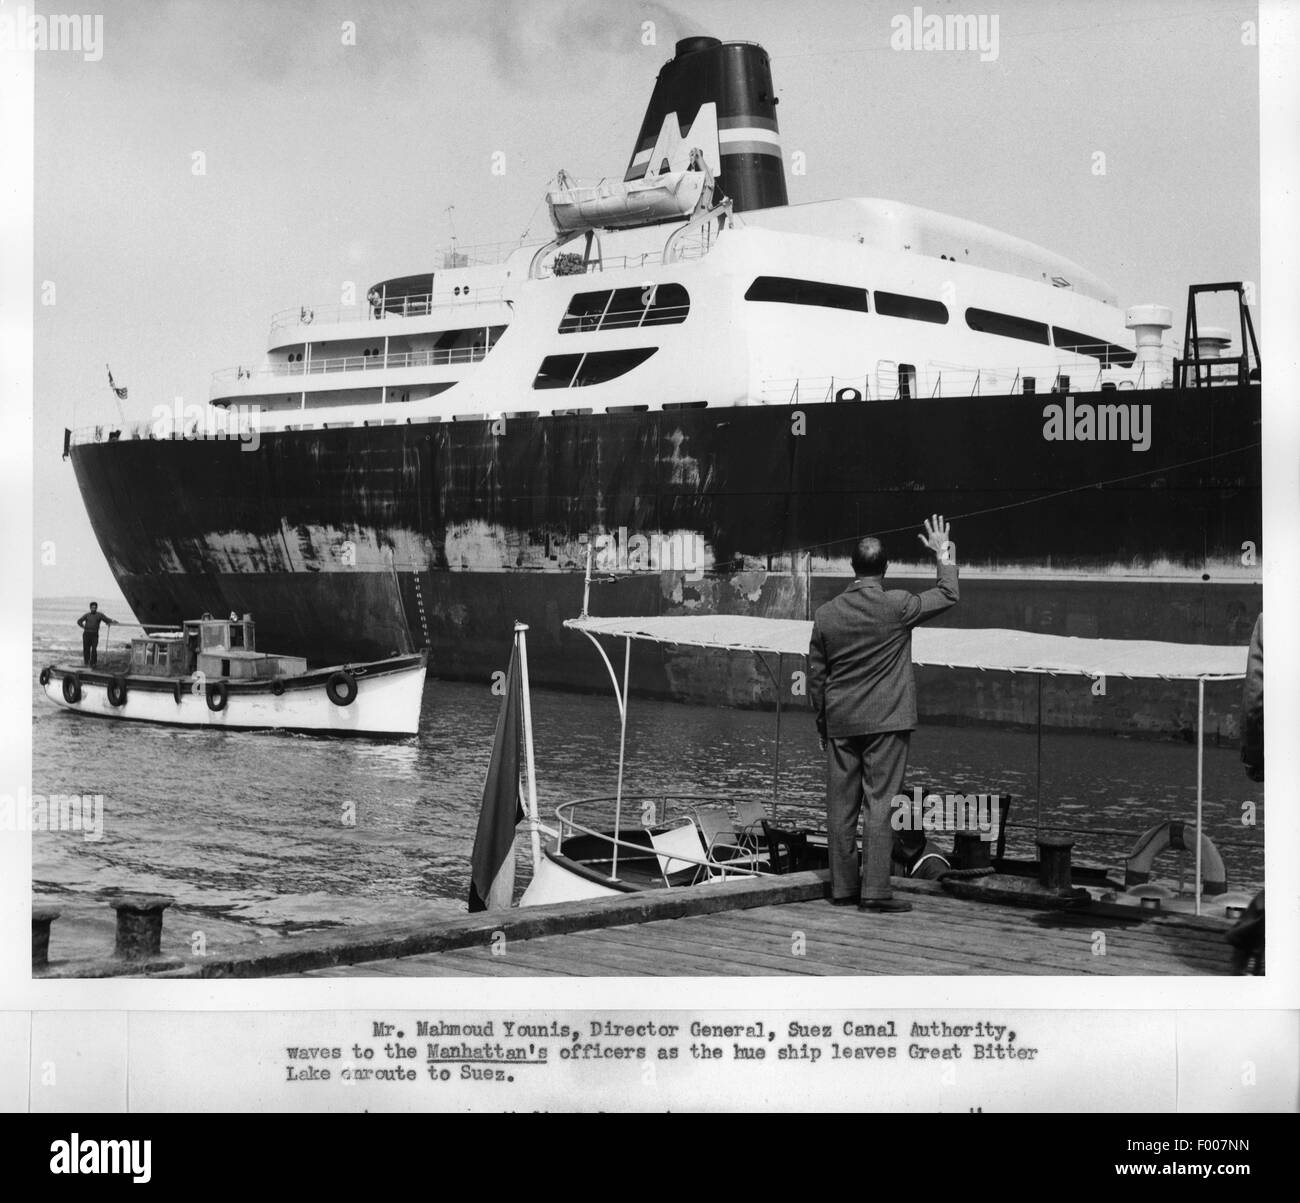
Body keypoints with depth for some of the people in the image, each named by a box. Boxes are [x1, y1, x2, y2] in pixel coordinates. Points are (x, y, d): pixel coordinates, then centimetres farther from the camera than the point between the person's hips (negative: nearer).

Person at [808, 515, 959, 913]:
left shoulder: (827, 613, 2)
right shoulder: (897, 606, -9)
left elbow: (815, 675, 9)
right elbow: (948, 596, 6)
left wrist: (821, 722, 19)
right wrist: (944, 556, 19)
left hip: (840, 723, 4)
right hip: (886, 721, -4)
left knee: (841, 805, 8)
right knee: (880, 803, -3)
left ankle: (843, 887, 13)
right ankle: (875, 890, -5)